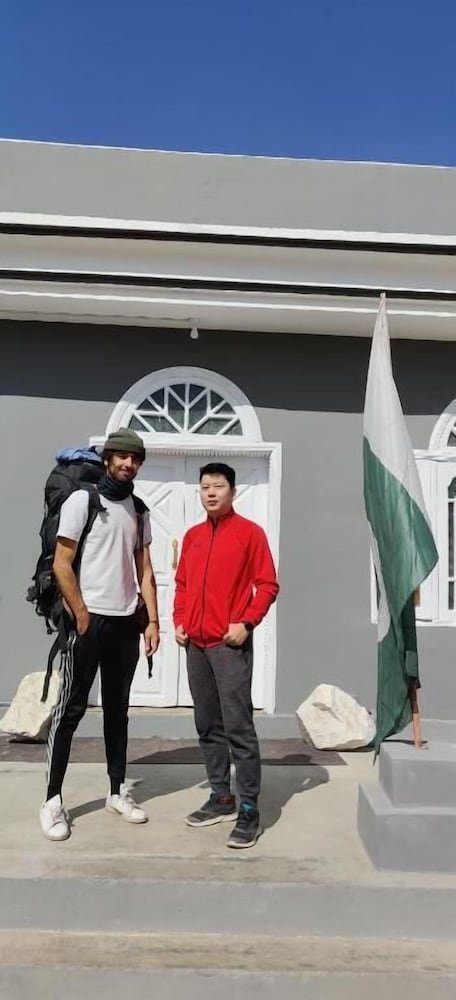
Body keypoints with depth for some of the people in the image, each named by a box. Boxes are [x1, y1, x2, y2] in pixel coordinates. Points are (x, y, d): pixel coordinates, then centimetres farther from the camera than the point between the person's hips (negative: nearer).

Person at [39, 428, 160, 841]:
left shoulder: (139, 510, 11)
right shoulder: (82, 500, -6)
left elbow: (145, 570, 11)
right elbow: (61, 565, -10)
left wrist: (152, 620, 4)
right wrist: (82, 616, -12)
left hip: (126, 622, 6)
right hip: (89, 620, -5)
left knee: (118, 709, 13)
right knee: (71, 709, -1)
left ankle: (118, 792, 23)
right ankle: (52, 801, 8)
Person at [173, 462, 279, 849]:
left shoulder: (250, 532, -3)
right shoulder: (192, 536, 14)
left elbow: (268, 585, -5)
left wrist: (246, 622, -15)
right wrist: (179, 621, 7)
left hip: (230, 644, -6)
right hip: (196, 644, 6)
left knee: (238, 726, -7)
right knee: (208, 726, 12)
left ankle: (249, 811, 0)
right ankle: (221, 798, 24)